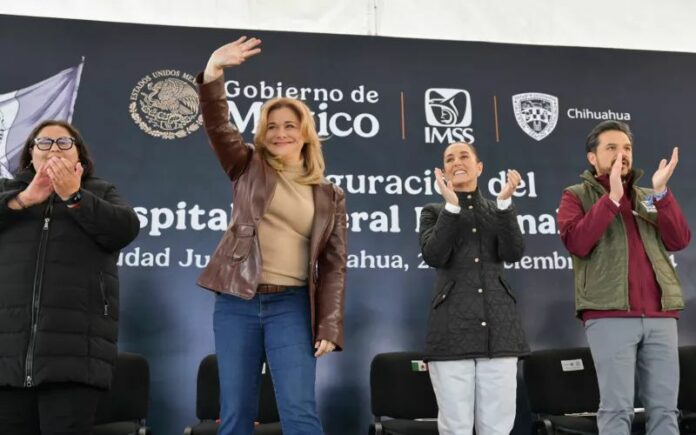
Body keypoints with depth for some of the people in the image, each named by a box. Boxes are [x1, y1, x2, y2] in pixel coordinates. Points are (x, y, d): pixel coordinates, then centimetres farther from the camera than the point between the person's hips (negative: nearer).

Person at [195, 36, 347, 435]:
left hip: (291, 306, -1)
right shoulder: (249, 168, 10)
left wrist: (329, 327, -5)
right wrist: (214, 71, -24)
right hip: (236, 303, 1)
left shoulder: (329, 196, 9)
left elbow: (334, 267, 5)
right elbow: (218, 125, -7)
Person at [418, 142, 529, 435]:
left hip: (498, 328, 2)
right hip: (452, 330, -1)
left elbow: (513, 253, -3)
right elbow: (433, 256, -8)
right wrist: (452, 205, -11)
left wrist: (504, 202, -10)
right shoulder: (434, 212, 11)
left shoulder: (498, 211, 15)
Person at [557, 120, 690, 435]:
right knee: (617, 408, -5)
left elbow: (679, 241, 5)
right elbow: (576, 243, -11)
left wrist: (661, 192, -6)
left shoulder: (648, 197, 20)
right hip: (610, 316, -4)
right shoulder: (577, 195, 8)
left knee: (664, 408, 5)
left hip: (660, 315, 5)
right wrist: (612, 197, -14)